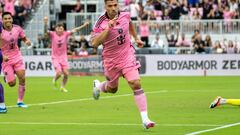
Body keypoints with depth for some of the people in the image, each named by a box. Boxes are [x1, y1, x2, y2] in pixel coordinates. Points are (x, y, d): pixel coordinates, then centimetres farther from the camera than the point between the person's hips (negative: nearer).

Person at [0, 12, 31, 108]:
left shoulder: (17, 28, -3)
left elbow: (24, 38, 13)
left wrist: (27, 41, -10)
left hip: (17, 57, 3)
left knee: (22, 78, -11)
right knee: (12, 83, -7)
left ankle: (20, 101, 4)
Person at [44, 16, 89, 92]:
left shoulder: (65, 34, -2)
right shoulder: (53, 35, -9)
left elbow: (74, 30, -3)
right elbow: (46, 31, -25)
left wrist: (84, 25, -11)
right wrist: (45, 24, -43)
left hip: (63, 57, 3)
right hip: (55, 57, -3)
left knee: (66, 73, -4)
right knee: (59, 73, -18)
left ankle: (62, 87, 20)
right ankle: (54, 80, 16)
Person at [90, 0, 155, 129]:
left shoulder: (125, 15, -5)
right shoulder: (101, 23, -18)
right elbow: (94, 43, -30)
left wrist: (136, 38, 22)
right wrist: (108, 28, -35)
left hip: (127, 56, 1)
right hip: (111, 60, -1)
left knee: (135, 83, -16)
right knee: (112, 89, 18)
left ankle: (145, 119, -16)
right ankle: (98, 85, 55)